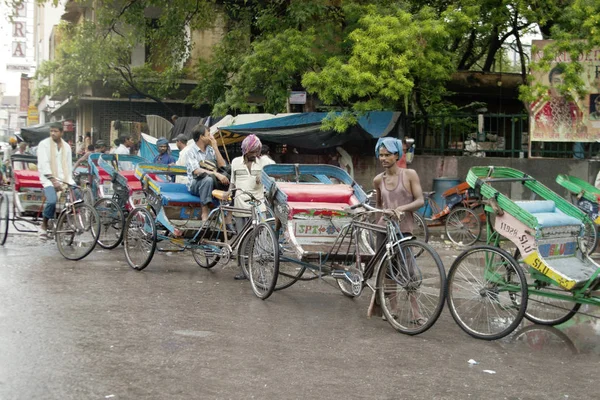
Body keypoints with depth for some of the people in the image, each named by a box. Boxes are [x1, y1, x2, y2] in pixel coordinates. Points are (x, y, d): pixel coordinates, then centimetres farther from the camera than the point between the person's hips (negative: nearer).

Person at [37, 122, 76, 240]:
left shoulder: (66, 146, 15)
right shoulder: (44, 144, -1)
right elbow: (44, 164, -11)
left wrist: (69, 180, 4)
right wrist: (53, 180, -21)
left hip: (64, 178, 5)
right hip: (49, 178, -5)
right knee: (52, 201, -28)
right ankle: (44, 226, -6)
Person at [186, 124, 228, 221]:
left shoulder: (210, 149, 13)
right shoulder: (191, 151, -5)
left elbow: (222, 165, 2)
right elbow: (196, 171, -21)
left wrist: (215, 147, -2)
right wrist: (216, 174, -33)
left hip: (213, 184, 5)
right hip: (195, 184, -5)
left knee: (228, 180, -22)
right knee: (207, 179, -37)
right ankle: (205, 214, -33)